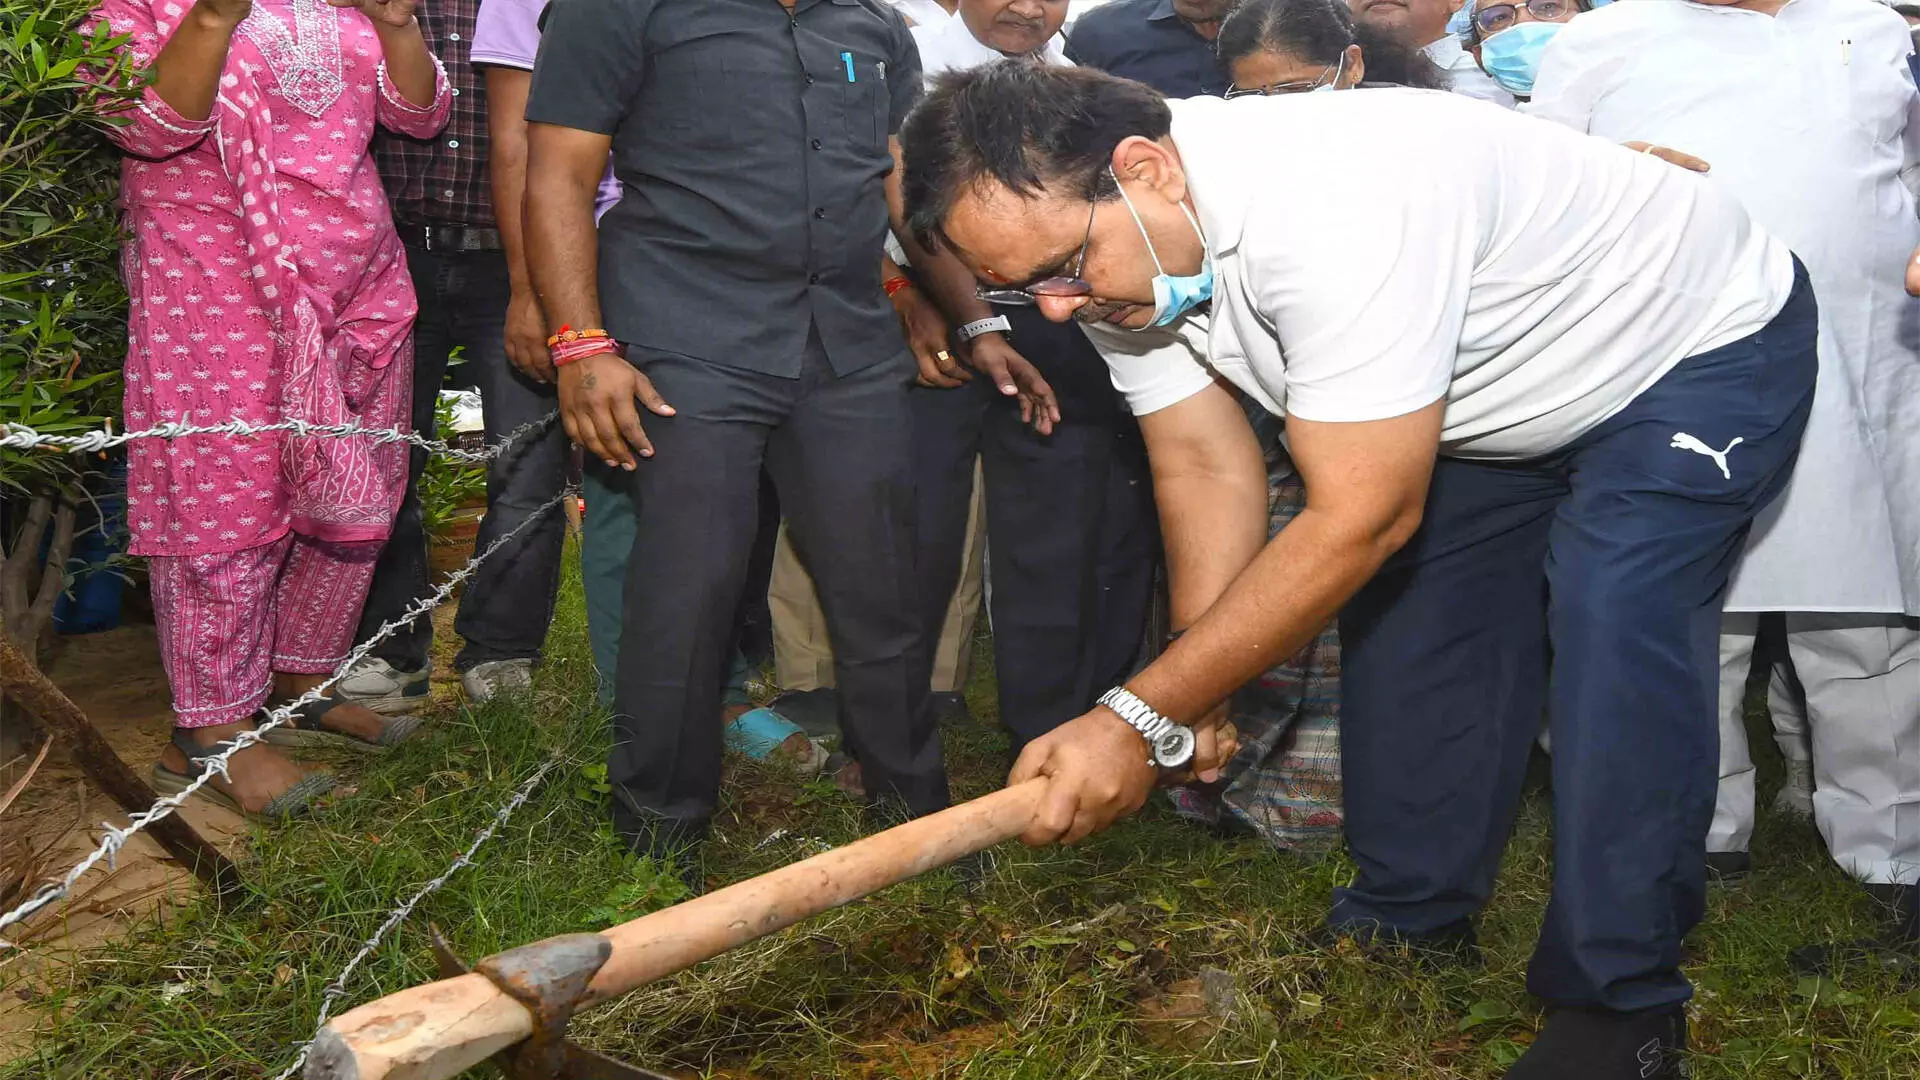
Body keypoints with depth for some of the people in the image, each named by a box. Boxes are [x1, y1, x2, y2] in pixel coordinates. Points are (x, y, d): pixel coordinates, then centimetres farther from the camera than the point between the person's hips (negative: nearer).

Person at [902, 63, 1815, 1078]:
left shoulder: (1330, 204, -43)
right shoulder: (1115, 239, -15)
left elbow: (1362, 518, -39)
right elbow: (1204, 464, -10)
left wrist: (1143, 716, -36)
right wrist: (1193, 697, -19)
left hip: (1705, 344, -8)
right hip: (1502, 392, 8)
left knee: (1613, 649, -21)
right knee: (1401, 611, 7)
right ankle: (1411, 916, 25)